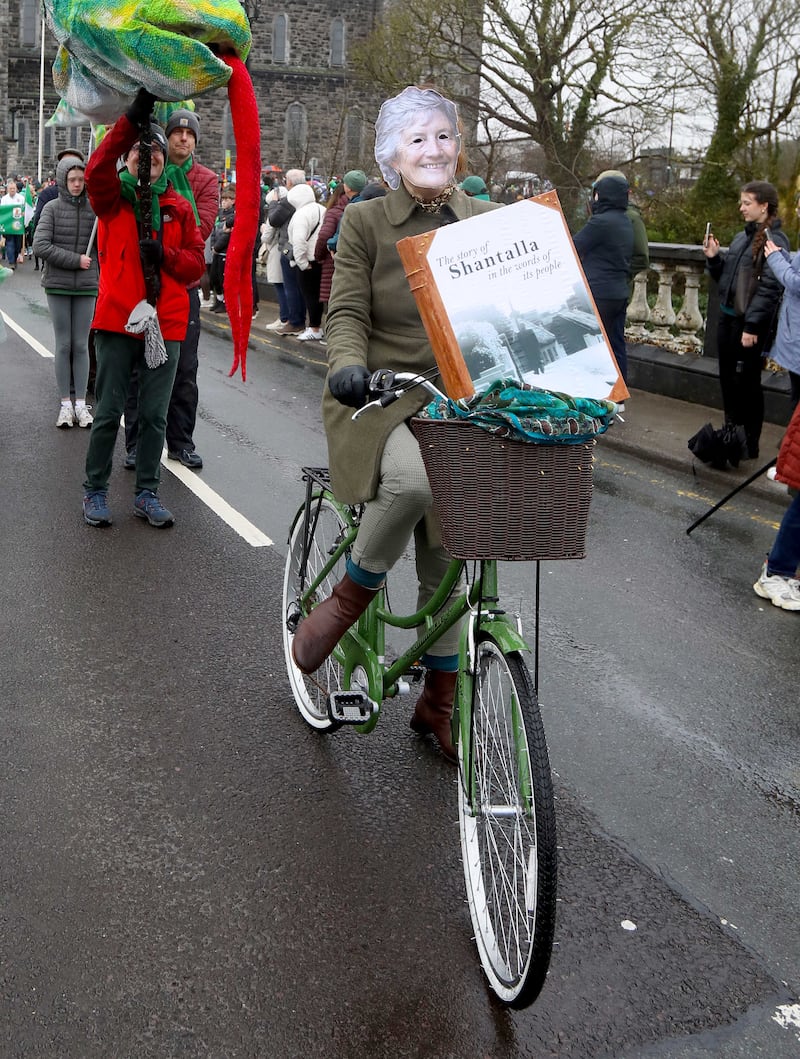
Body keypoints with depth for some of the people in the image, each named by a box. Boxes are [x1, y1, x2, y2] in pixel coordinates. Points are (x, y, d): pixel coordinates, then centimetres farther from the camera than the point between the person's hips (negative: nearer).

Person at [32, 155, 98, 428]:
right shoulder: (52, 208, -1)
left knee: (81, 345, 4)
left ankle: (81, 403, 11)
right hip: (58, 285, -1)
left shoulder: (94, 208, 2)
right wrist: (75, 260, -13)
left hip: (86, 286, 1)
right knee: (63, 345, 4)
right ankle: (65, 404, 10)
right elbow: (40, 245, -9)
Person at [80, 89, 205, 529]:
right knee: (108, 412, 2)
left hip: (165, 323, 2)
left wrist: (164, 253, -13)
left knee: (155, 416, 8)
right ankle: (95, 492, 15)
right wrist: (132, 118, -26)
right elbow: (96, 170, -19)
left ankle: (147, 493, 19)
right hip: (117, 320, -2)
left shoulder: (178, 207, 10)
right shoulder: (112, 197, 3)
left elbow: (196, 263, 7)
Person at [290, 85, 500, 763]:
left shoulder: (490, 223, 9)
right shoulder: (365, 223, 2)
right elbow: (348, 312, -6)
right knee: (413, 477, -37)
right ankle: (353, 593, -8)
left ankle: (438, 701, 23)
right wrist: (349, 365, -28)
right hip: (380, 400, -3)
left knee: (447, 557, 5)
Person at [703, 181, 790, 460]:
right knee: (727, 379, 15)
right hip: (727, 316, 8)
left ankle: (749, 444, 9)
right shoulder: (741, 237, 12)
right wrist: (713, 258, 1)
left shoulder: (774, 241, -13)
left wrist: (752, 326, -21)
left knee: (746, 383, -1)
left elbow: (769, 287, -18)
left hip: (750, 323, -8)